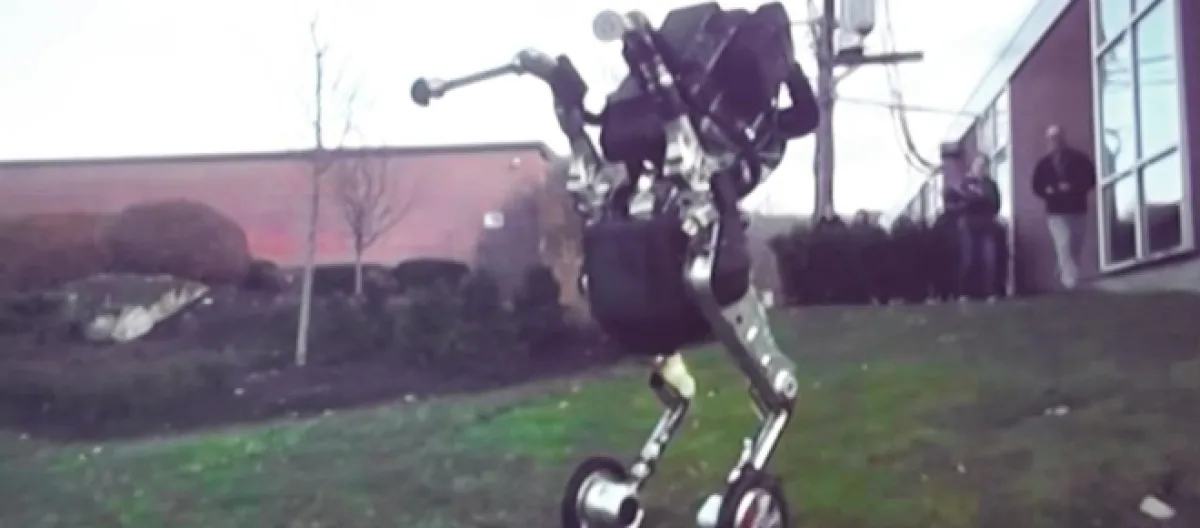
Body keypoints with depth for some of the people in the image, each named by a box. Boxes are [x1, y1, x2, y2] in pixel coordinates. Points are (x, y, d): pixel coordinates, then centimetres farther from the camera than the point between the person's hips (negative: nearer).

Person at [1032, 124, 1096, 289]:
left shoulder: (1080, 159, 4)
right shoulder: (1043, 163, 6)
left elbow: (1091, 179, 0)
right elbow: (1037, 187, 9)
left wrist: (1073, 187, -15)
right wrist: (1048, 191, -13)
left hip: (1078, 210, 2)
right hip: (1056, 212, -2)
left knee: (1075, 247, 5)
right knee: (1065, 244, -18)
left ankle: (1066, 275, 23)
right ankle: (1071, 279, -21)